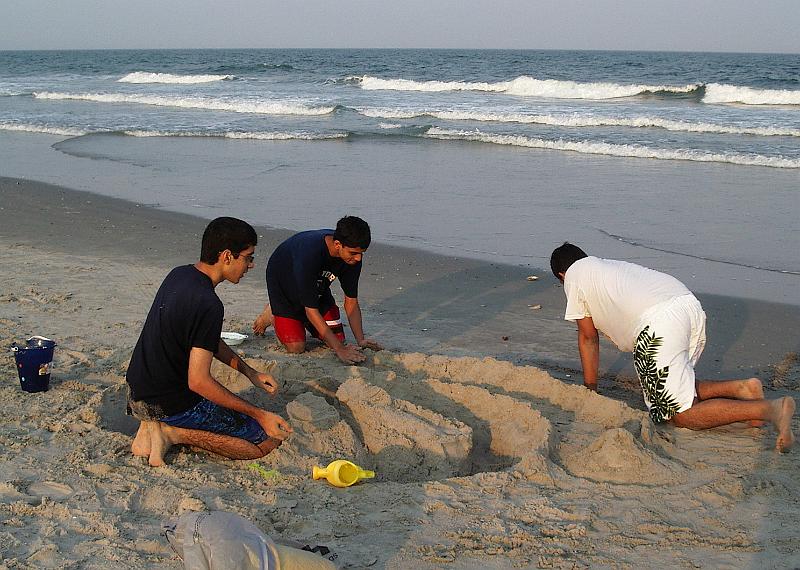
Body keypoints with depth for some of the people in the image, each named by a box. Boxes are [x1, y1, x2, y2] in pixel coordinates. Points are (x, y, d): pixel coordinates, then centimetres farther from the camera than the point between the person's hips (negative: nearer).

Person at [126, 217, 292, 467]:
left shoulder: (179, 275, 4)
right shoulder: (208, 305, -26)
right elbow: (198, 381, -26)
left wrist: (249, 371, 12)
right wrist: (259, 415, -21)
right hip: (171, 406, -9)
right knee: (271, 440, -3)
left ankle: (154, 426, 10)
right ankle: (176, 433, -8)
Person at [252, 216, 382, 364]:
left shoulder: (354, 255, -25)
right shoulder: (310, 253, -44)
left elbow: (351, 301, -13)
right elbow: (311, 310, -37)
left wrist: (361, 340, -24)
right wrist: (339, 349, -39)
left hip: (317, 287, 6)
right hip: (283, 284, -6)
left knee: (338, 338, -1)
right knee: (296, 348, -13)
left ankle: (300, 318, 25)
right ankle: (272, 314, 16)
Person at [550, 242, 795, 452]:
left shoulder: (575, 275, 18)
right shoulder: (614, 265, 37)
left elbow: (588, 337, 21)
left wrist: (590, 389, 31)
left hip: (659, 324, -8)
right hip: (691, 305, 8)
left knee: (684, 415, -3)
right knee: (678, 389, 24)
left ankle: (770, 409, -16)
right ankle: (741, 388, 6)